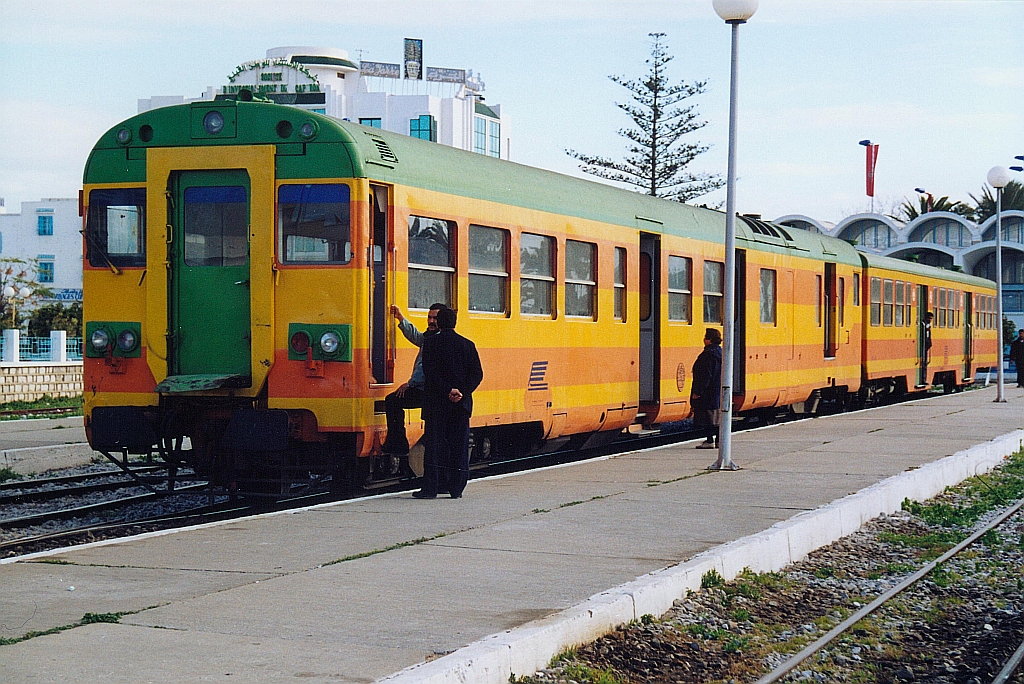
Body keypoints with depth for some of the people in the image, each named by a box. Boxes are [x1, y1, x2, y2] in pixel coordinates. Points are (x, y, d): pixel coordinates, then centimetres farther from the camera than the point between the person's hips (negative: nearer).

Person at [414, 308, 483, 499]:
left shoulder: (431, 343, -3)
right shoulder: (467, 345, 6)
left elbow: (430, 372, -12)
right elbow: (477, 374, -1)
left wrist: (447, 391, -13)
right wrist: (462, 393, -9)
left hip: (436, 403, -2)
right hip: (461, 404, 2)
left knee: (434, 444, 0)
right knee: (459, 445, 6)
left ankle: (430, 488, -3)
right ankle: (456, 488, 6)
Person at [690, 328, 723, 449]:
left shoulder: (707, 355, -18)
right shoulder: (720, 353, 11)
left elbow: (705, 375, -21)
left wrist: (697, 392, -18)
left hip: (707, 392, -10)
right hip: (719, 392, 10)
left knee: (707, 416, -5)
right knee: (717, 416, 14)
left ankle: (709, 441, -5)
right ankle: (718, 440, 18)